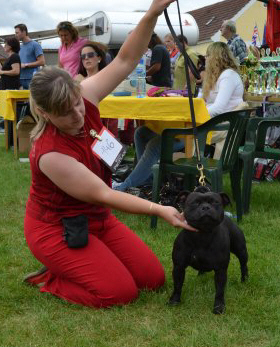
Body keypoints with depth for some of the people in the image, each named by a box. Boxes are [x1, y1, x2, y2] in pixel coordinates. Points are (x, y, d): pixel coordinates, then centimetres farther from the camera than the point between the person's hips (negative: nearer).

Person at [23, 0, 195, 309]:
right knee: (121, 292, -16)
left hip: (95, 219, 7)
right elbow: (103, 195, -27)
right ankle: (49, 280, 5)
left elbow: (125, 61, -15)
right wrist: (159, 209, -32)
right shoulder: (49, 154, -30)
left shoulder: (83, 99, -14)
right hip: (57, 230, -7)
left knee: (154, 278, 4)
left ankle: (73, 267, 19)